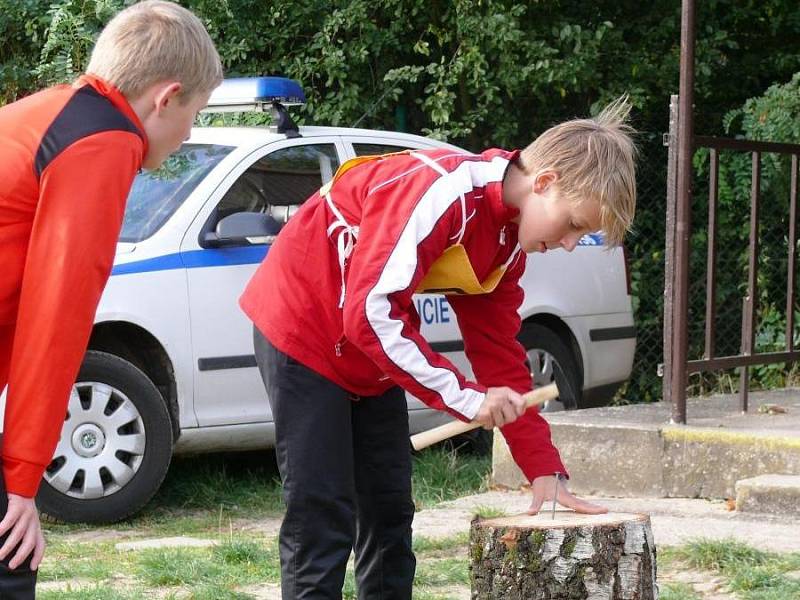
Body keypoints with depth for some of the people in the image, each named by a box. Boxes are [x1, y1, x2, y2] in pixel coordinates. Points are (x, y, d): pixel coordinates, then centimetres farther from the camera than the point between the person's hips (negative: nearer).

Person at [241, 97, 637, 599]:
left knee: (390, 511, 9)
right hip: (304, 326, -9)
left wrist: (545, 469, 0)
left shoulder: (510, 238, 0)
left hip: (373, 355, 9)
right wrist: (464, 396, -30)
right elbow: (370, 313, -33)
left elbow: (499, 352, 5)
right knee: (323, 519, -11)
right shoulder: (446, 191, -29)